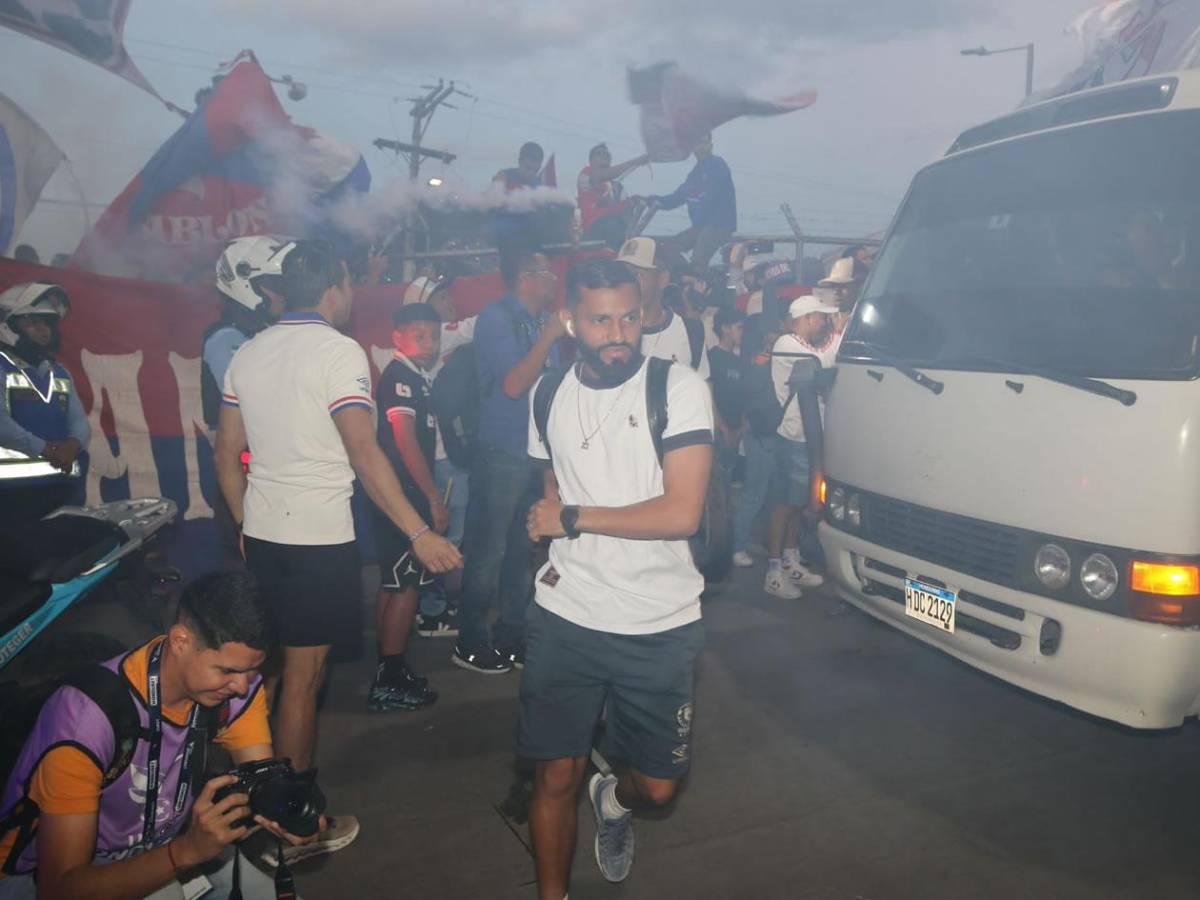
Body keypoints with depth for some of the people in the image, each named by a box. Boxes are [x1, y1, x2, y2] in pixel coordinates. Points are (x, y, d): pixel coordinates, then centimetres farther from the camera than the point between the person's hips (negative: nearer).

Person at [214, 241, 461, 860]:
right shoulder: (339, 351, -12)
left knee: (282, 666, 19)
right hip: (319, 538, -7)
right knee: (303, 677, 2)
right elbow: (365, 455, -20)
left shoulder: (249, 354, 10)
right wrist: (421, 535, -19)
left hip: (261, 535, 7)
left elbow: (226, 453, 13)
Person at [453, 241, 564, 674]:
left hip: (539, 449, 7)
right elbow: (514, 385, -18)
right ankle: (470, 643, 15)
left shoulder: (543, 319, 9)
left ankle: (511, 637, 26)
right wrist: (550, 335, -16)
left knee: (524, 548, 14)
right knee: (489, 551, 1)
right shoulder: (497, 318, -10)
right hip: (504, 451, -7)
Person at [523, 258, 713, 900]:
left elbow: (681, 513, -19)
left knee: (658, 785, 11)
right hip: (565, 617, 2)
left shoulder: (679, 388, -11)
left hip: (660, 625, -2)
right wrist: (550, 530, 7)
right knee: (556, 776, 5)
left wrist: (572, 518, -13)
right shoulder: (548, 395, 6)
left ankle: (614, 800, 47)